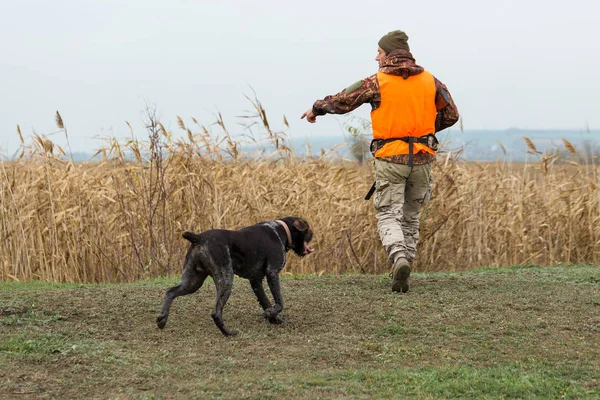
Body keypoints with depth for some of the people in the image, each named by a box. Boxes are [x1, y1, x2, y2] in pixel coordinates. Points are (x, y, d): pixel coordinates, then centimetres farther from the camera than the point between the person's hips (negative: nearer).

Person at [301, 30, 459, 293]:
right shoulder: (430, 81, 7)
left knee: (388, 216, 0)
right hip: (421, 157, 4)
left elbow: (342, 101, 2)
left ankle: (399, 259, -26)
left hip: (390, 158, -3)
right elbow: (451, 115, 13)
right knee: (411, 216, 15)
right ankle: (404, 271, 14)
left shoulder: (377, 82, -5)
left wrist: (316, 108, 20)